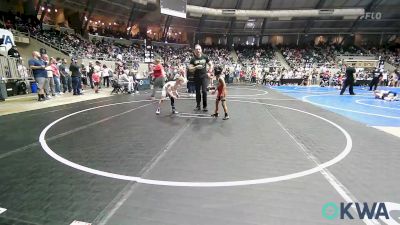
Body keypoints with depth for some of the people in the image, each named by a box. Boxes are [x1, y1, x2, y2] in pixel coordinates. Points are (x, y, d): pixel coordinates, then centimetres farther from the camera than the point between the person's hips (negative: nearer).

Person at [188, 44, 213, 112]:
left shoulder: (205, 57, 2)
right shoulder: (193, 59, -1)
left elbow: (211, 64, 13)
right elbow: (190, 69, -6)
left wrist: (210, 71, 1)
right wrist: (196, 67, -22)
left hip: (204, 76, 0)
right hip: (197, 77, 1)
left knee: (204, 91, -7)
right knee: (197, 91, 7)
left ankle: (205, 106, 3)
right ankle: (198, 106, 19)